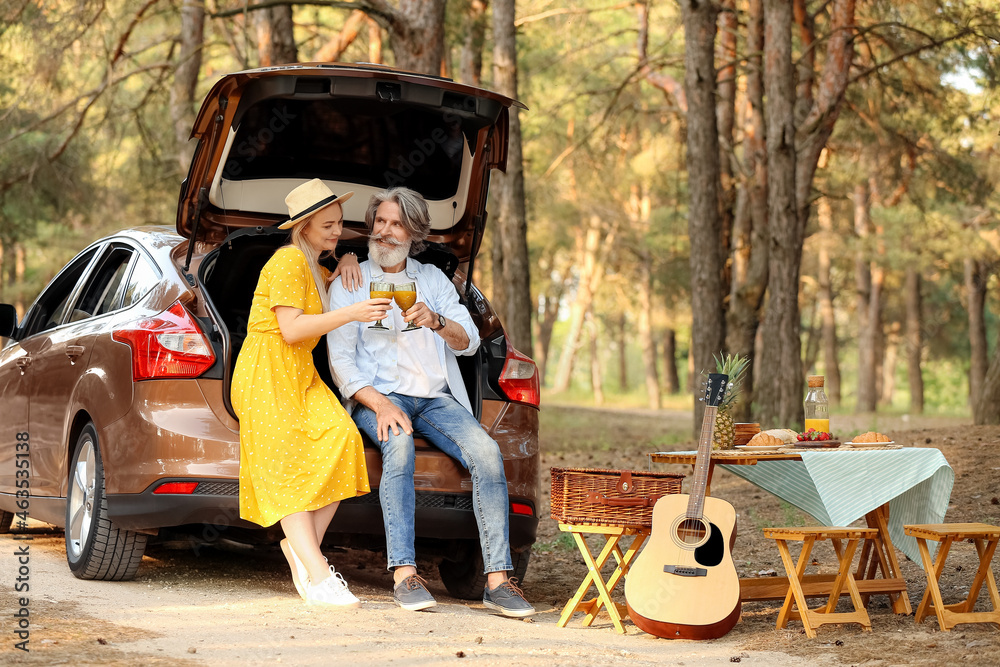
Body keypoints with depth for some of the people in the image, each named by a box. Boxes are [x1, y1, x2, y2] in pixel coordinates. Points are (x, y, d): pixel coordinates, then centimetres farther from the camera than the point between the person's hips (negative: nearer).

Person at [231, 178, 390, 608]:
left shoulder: (315, 268, 20)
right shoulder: (288, 261, -9)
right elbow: (291, 329, -18)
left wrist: (348, 263, 18)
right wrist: (352, 313, -22)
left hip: (301, 377, 8)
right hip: (266, 375, -8)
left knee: (340, 438, -18)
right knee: (285, 468, -16)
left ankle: (303, 548, -16)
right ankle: (318, 577, -27)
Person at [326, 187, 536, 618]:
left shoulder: (433, 279, 20)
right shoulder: (350, 284, 11)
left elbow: (468, 342, 9)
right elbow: (341, 361, -1)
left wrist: (435, 321, -14)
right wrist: (380, 404, -18)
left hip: (436, 397, 3)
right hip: (378, 395, -3)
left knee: (485, 450, -26)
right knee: (398, 444, -37)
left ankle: (497, 580, -29)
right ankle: (404, 574, -41)